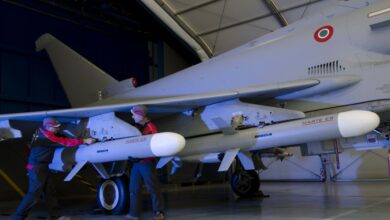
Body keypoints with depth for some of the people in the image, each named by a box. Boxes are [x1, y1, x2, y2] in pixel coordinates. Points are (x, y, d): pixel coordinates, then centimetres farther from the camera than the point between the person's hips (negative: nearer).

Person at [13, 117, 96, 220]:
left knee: (49, 192, 10)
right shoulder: (46, 136, -20)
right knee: (34, 194, -6)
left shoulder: (42, 131, 6)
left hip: (42, 167, 10)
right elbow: (65, 142, -22)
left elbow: (61, 137, 12)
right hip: (36, 167, -10)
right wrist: (84, 141, -21)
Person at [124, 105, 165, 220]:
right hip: (136, 162, 8)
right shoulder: (137, 127, 13)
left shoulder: (150, 128, -10)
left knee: (153, 187, 0)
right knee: (134, 188, 10)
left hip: (146, 162, -8)